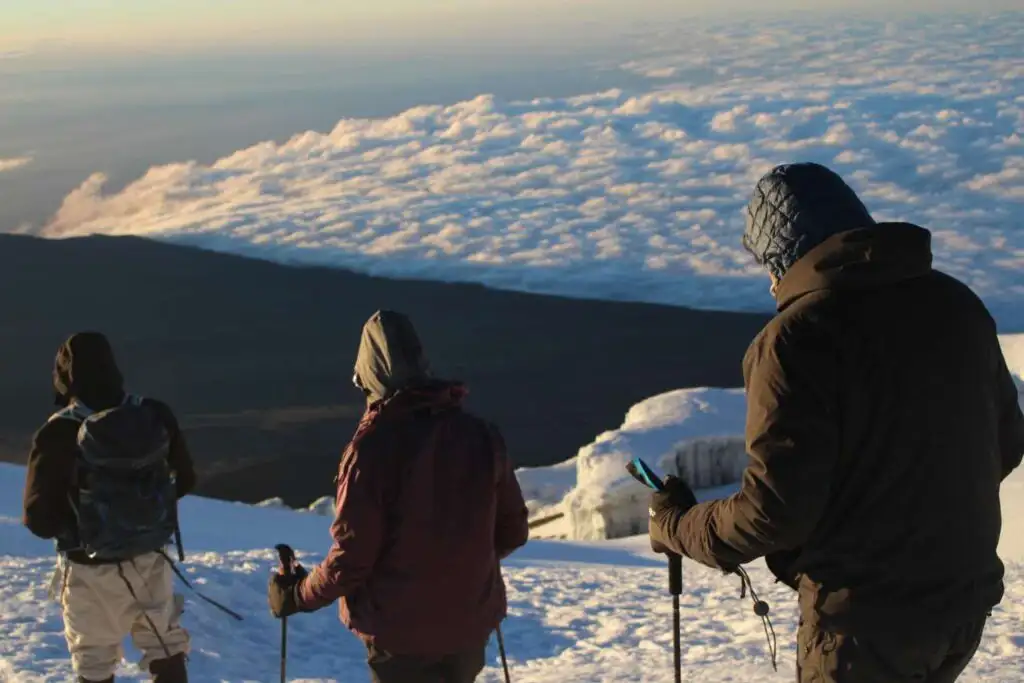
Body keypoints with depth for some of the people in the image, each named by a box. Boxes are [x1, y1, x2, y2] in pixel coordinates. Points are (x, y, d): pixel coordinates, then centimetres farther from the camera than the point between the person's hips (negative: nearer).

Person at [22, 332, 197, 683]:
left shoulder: (59, 434, -23)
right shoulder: (157, 416, -10)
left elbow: (40, 519, -17)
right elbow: (184, 480, 5)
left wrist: (70, 518, 5)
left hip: (92, 570, -3)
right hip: (151, 560, 3)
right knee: (164, 645, 23)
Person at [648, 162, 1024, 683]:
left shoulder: (796, 340, -19)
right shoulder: (956, 303, 3)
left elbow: (776, 511, -20)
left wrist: (677, 528, -3)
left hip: (865, 616, -7)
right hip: (966, 601, 7)